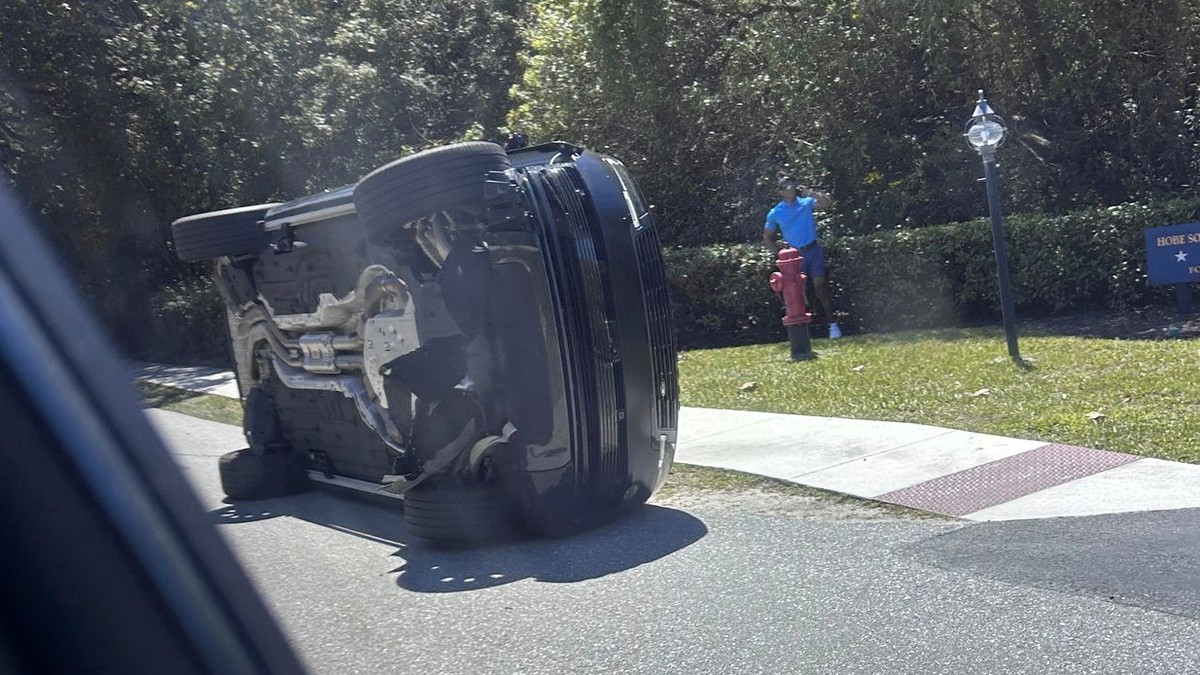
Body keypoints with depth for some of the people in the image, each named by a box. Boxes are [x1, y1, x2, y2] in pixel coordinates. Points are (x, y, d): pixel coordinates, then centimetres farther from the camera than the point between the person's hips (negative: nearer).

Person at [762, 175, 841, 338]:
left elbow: (825, 203, -15)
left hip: (813, 250, -1)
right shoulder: (775, 213, 4)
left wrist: (810, 192, -19)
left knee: (819, 285, -10)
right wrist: (778, 249, -4)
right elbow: (767, 238, 12)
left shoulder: (806, 203, 3)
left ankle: (833, 324, -7)